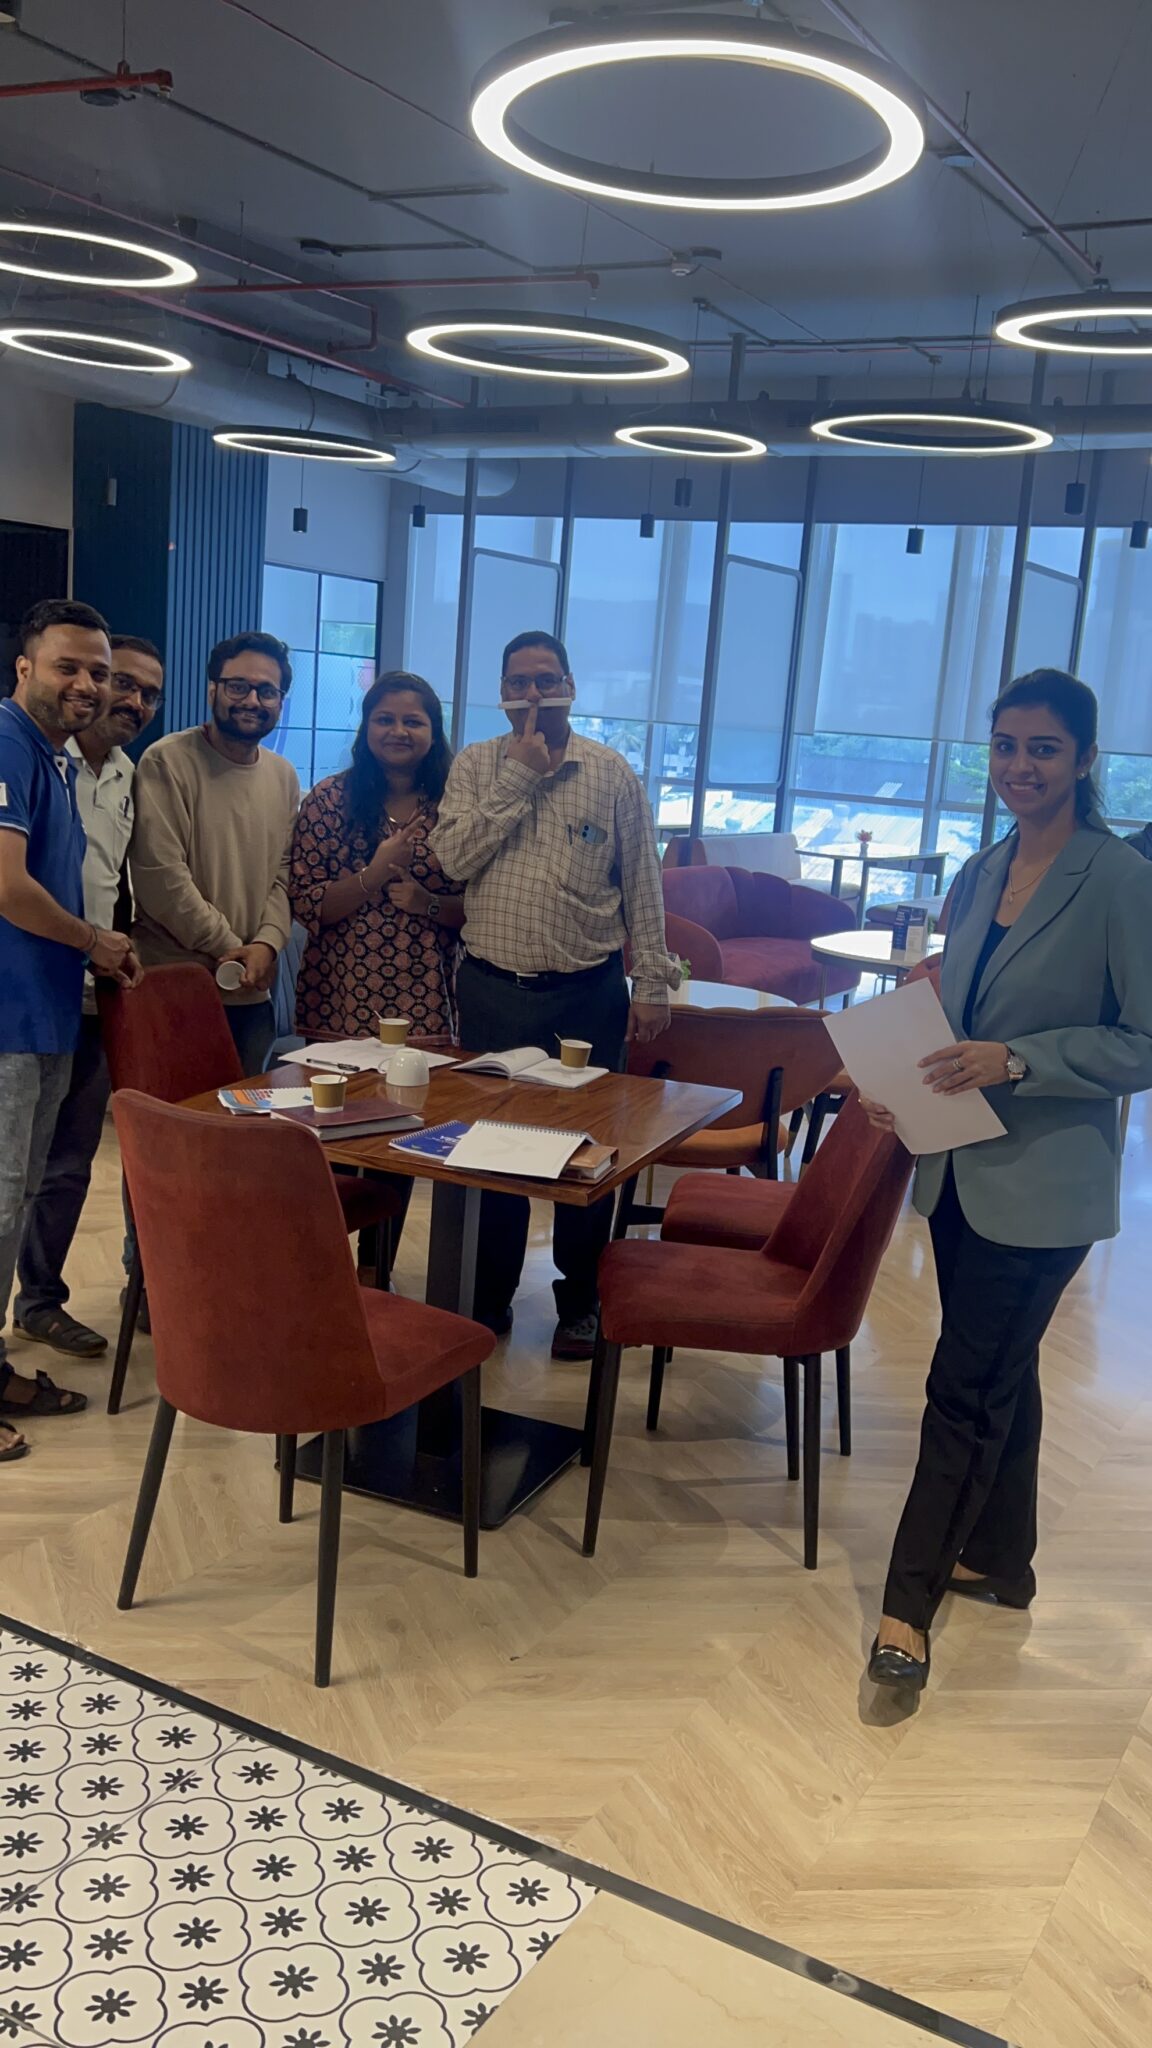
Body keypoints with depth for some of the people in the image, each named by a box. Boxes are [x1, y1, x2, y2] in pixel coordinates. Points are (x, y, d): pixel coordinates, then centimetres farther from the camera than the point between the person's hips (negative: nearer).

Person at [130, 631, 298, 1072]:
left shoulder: (284, 776, 12)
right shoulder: (167, 762, -8)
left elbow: (285, 873, 9)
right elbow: (160, 876, -14)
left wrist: (267, 943, -9)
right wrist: (229, 948, -10)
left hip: (252, 994, 6)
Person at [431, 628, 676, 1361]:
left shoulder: (612, 772, 1)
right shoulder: (477, 766, 3)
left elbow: (642, 886, 2)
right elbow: (454, 858, -11)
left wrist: (652, 984, -2)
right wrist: (521, 775, -13)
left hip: (587, 994, -1)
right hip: (493, 990, 1)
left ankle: (580, 1301, 22)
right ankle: (490, 1295, 25)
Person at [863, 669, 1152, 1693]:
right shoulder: (979, 875, 7)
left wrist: (1016, 1061, -23)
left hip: (1042, 1185, -7)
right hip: (962, 1168, 7)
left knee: (965, 1387, -1)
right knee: (1002, 1375, 20)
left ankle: (910, 1600, 12)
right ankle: (999, 1560, 36)